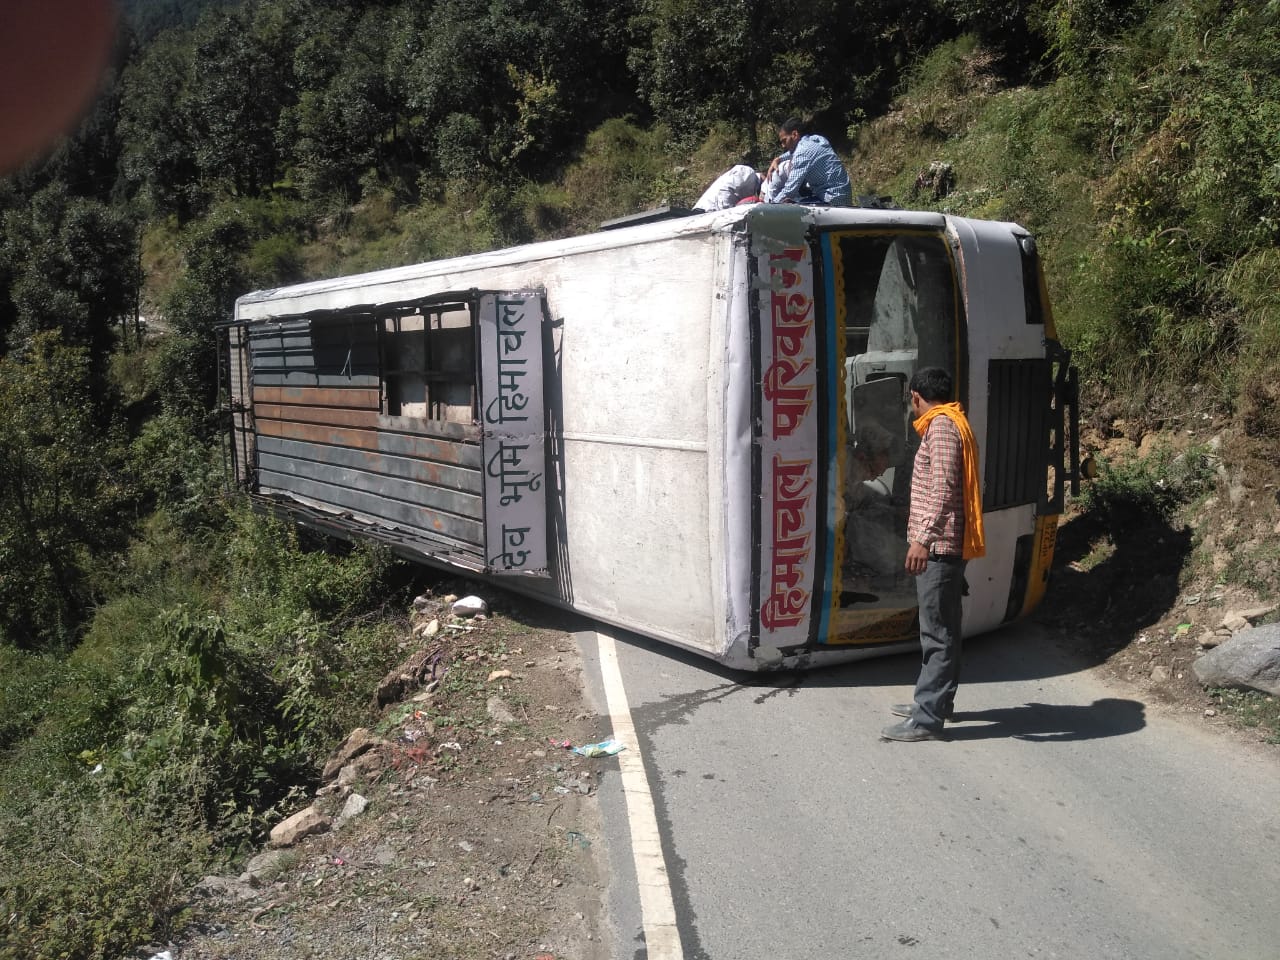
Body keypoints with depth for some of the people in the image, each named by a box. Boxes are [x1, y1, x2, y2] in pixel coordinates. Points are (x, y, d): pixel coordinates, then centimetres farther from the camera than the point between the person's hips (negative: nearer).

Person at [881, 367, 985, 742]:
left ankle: (928, 719, -4)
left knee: (937, 632, -7)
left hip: (938, 547, -11)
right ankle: (935, 700, 28)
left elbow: (943, 489, -25)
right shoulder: (954, 424, 18)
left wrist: (923, 539, -31)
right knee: (942, 628, 17)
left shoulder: (941, 427, -14)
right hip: (945, 546, 11)